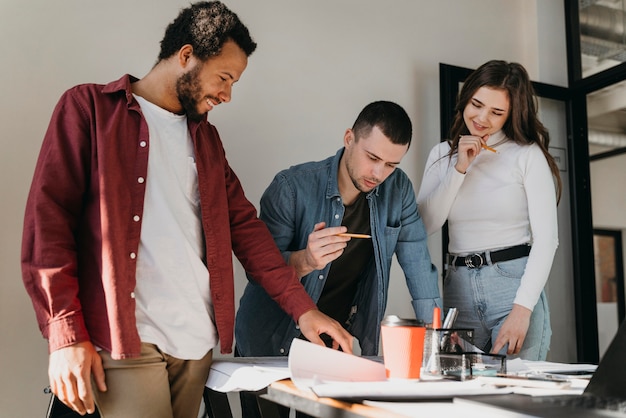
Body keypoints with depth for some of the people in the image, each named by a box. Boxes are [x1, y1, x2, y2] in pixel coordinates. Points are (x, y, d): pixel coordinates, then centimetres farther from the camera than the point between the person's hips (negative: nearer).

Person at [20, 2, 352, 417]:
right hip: (126, 340, -5)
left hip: (197, 340, 5)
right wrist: (66, 336, -13)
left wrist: (302, 307, 4)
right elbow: (47, 220, -6)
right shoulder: (89, 107, 1)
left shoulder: (205, 136, 18)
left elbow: (244, 224, 13)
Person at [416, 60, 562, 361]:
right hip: (459, 290, 3)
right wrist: (460, 169, -8)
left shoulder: (528, 155, -2)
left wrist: (522, 310, -16)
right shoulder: (442, 155, 11)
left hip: (514, 284, -3)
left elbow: (547, 238, -8)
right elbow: (425, 225, 0)